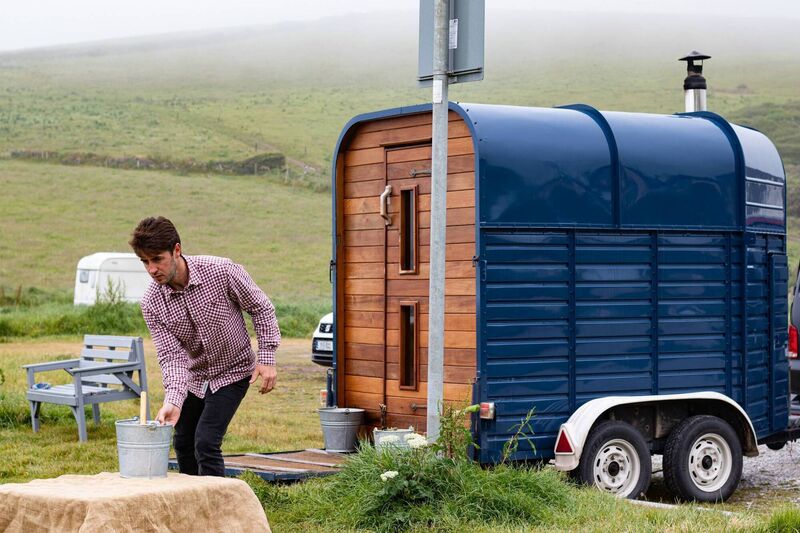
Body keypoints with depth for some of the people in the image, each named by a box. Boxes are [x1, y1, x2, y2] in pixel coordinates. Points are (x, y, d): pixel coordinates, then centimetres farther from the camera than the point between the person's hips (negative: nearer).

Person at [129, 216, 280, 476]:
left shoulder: (221, 271, -27)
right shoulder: (151, 303, -18)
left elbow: (261, 308, -12)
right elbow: (172, 356, -21)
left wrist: (266, 357, -16)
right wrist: (172, 401, -36)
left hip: (233, 370, -4)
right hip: (194, 375, 4)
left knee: (206, 442, -16)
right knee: (183, 443, 14)